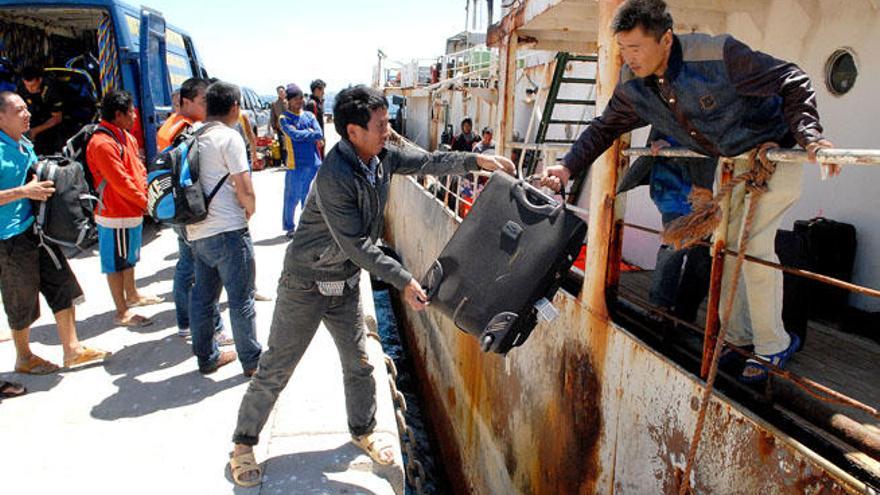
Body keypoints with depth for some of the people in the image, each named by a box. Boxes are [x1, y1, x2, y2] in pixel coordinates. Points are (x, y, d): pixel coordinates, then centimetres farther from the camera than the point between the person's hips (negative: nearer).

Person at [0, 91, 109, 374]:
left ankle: (72, 349, 19)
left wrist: (43, 184, 5)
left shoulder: (26, 145, 10)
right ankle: (24, 358, 26)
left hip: (38, 228, 8)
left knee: (63, 286, 9)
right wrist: (23, 192, -24)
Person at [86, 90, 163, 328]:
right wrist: (146, 203, -14)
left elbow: (139, 170, 13)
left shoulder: (127, 137, 11)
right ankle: (122, 312, 12)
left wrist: (147, 196, -1)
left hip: (133, 211, 10)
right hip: (115, 215, -10)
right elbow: (121, 183, -23)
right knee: (116, 263, 2)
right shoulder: (103, 144, -21)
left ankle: (132, 295, 42)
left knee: (129, 257, 24)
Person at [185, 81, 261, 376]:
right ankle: (252, 361, 13)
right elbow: (245, 190, -17)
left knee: (203, 296, 14)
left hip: (197, 231, 7)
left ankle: (207, 357, 27)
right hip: (228, 230, -7)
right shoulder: (230, 137, -11)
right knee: (241, 298, 3)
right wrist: (250, 210, 2)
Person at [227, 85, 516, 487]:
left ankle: (363, 431, 39)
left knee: (359, 364, 16)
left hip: (346, 283, 7)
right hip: (306, 284, -7)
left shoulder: (381, 157, -6)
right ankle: (243, 443, 26)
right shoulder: (334, 177, -29)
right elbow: (357, 245, -28)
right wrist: (404, 281, -25)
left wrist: (477, 160, -13)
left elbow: (427, 162, 1)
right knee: (276, 370, 6)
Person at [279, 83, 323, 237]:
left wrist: (302, 134, -12)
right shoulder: (284, 118, -2)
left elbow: (319, 134, -3)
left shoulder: (309, 115, 11)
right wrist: (312, 134, -6)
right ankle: (289, 227, 16)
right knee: (292, 197, 2)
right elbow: (294, 134, -17)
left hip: (314, 162, 4)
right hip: (296, 164, -4)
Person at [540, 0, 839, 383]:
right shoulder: (632, 85, -13)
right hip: (729, 160, 7)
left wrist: (808, 136, -37)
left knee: (755, 243, -12)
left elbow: (792, 82, -24)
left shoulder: (718, 55, -32)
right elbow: (605, 128, 1)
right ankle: (736, 335, 23)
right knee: (726, 243, 7)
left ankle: (773, 346, 4)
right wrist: (569, 166, -12)